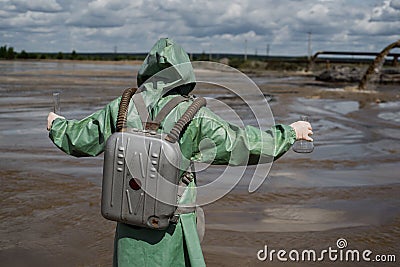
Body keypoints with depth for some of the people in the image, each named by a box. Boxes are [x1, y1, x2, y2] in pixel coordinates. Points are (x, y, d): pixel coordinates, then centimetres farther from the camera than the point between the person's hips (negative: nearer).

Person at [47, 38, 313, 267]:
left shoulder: (121, 108, -3)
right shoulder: (194, 116, -15)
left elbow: (80, 137, 11)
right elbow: (242, 143, -10)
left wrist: (57, 125, 34)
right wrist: (290, 132, 4)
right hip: (172, 230, -3)